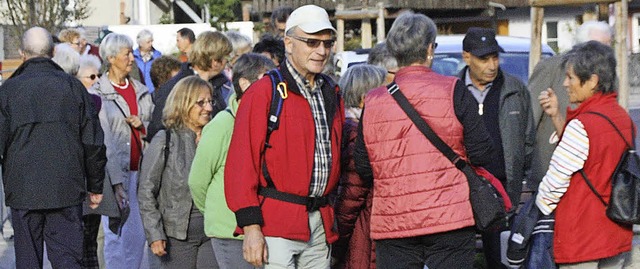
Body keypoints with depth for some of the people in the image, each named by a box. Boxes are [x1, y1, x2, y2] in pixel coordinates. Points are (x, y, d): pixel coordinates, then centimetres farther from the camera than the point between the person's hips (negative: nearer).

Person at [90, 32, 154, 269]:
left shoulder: (141, 91, 14)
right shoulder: (97, 94, -5)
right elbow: (103, 141, -11)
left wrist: (142, 124, -1)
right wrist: (116, 182, -17)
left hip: (140, 171, 6)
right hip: (115, 172, -6)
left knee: (138, 236, 6)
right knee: (117, 236, -5)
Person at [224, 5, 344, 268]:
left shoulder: (332, 94, 14)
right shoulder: (264, 93, -7)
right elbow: (241, 164, -12)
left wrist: (333, 217, 16)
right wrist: (250, 225, -17)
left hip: (320, 225, 7)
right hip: (277, 225, -7)